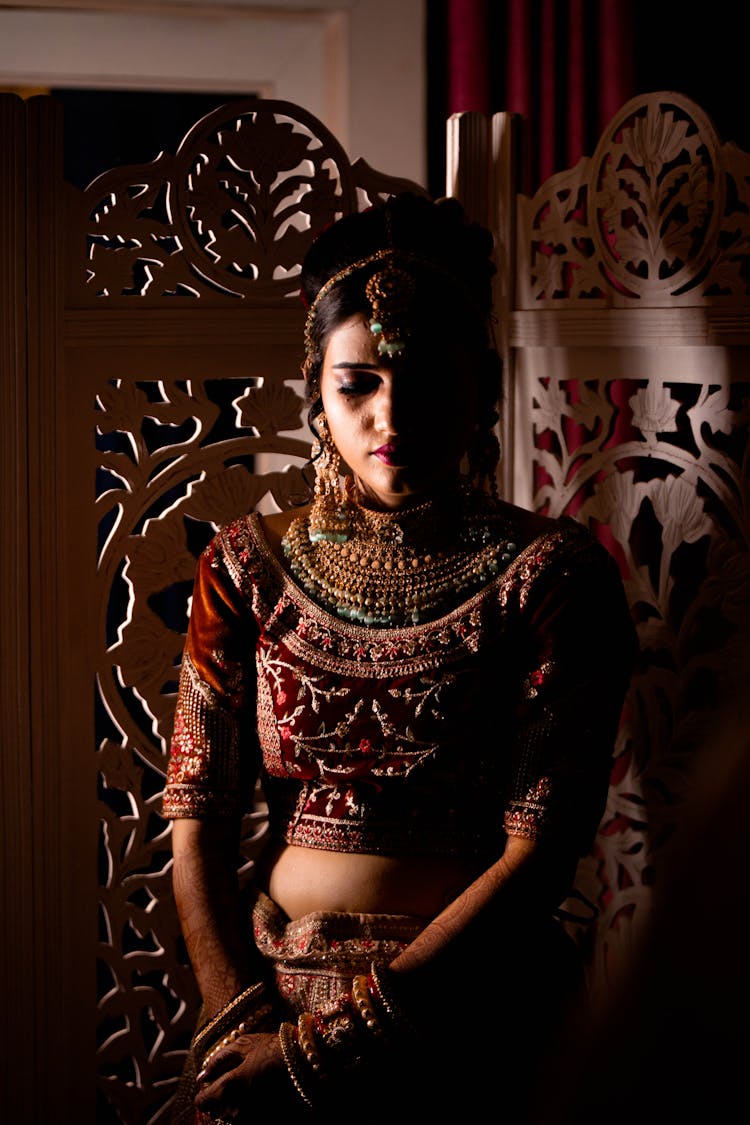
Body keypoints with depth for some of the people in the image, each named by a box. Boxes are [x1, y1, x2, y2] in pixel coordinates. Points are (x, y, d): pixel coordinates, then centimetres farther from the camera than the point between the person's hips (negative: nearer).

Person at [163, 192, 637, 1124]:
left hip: (466, 1001, -2)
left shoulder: (551, 573, 0)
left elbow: (539, 853, -7)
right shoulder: (249, 566, 11)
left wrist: (334, 1036, -11)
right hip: (265, 974, 2)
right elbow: (198, 819, 6)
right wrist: (241, 1018, -10)